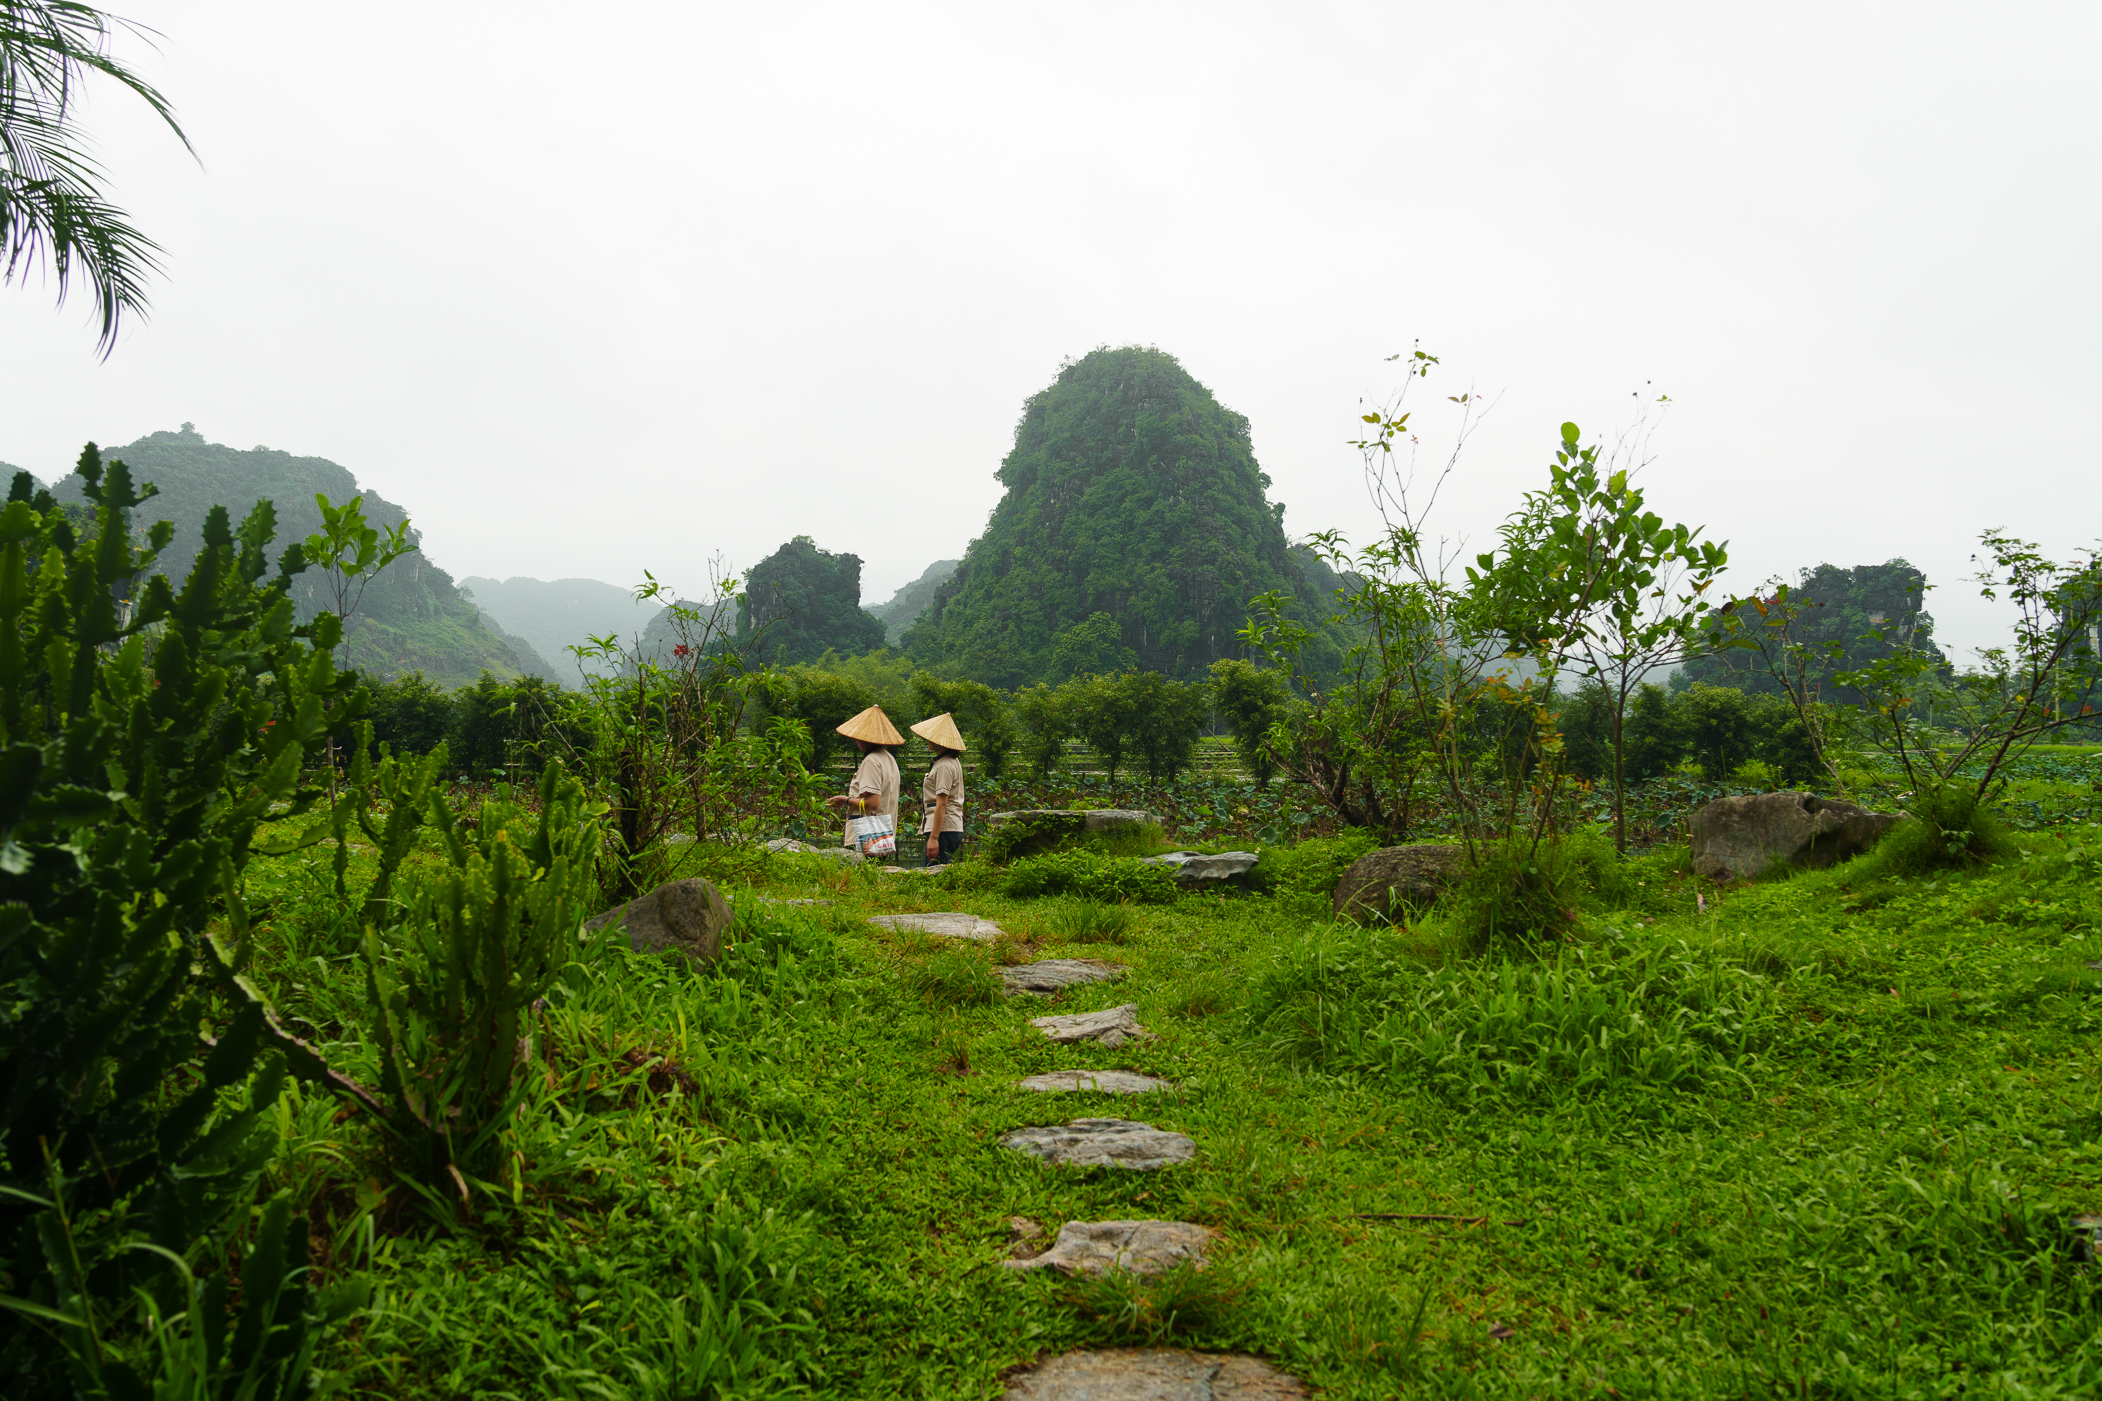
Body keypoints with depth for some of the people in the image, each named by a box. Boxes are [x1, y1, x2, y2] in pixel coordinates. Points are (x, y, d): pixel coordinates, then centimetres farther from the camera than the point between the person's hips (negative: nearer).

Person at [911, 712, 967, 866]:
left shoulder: (944, 766, -14)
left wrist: (934, 837, -22)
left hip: (943, 829, -10)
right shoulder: (954, 761, 18)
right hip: (954, 828, 10)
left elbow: (941, 804, -20)